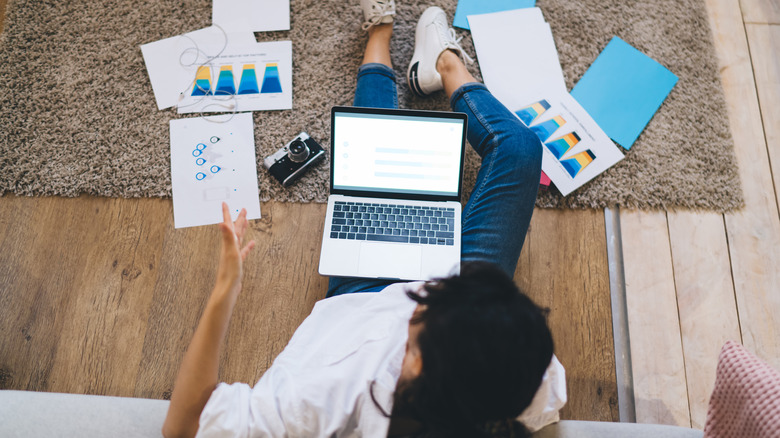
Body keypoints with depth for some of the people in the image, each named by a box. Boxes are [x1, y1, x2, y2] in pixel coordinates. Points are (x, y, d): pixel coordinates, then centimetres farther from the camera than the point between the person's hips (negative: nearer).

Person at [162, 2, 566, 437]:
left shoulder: (325, 397, -51)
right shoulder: (532, 393, -43)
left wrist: (223, 293, -46)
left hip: (361, 300, 0)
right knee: (519, 146, 2)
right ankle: (446, 65, 37)